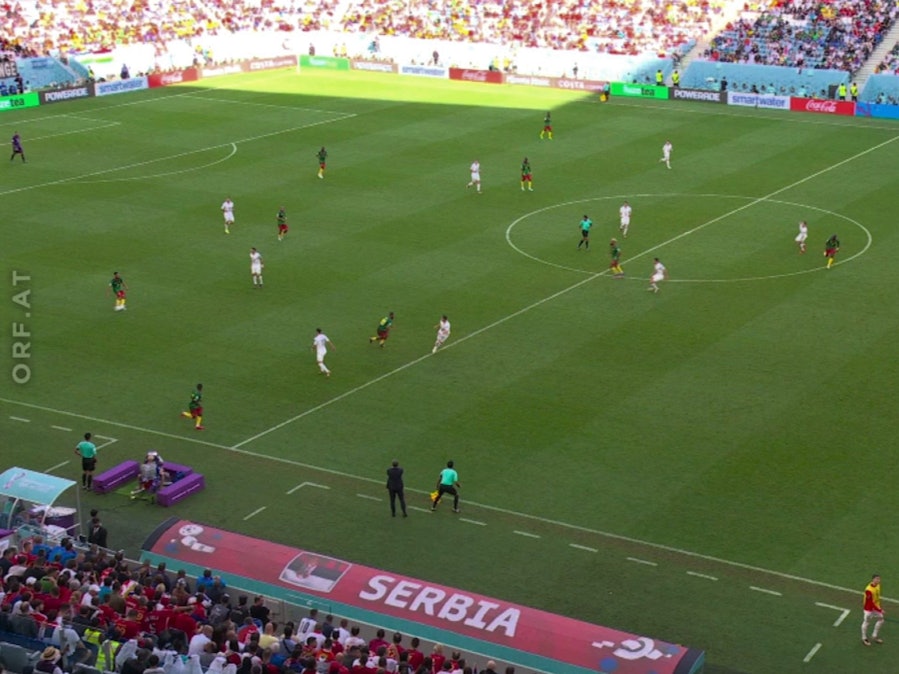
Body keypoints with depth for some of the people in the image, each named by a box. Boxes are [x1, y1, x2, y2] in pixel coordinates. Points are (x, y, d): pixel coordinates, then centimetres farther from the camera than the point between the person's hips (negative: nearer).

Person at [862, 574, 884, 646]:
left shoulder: (878, 586, -4)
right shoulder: (869, 590, -32)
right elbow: (871, 603, -28)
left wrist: (880, 607, 11)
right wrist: (879, 610, -25)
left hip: (876, 607, 9)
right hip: (869, 608, -9)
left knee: (880, 620, 17)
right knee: (866, 622, 8)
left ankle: (874, 636, 34)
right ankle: (864, 638, 26)